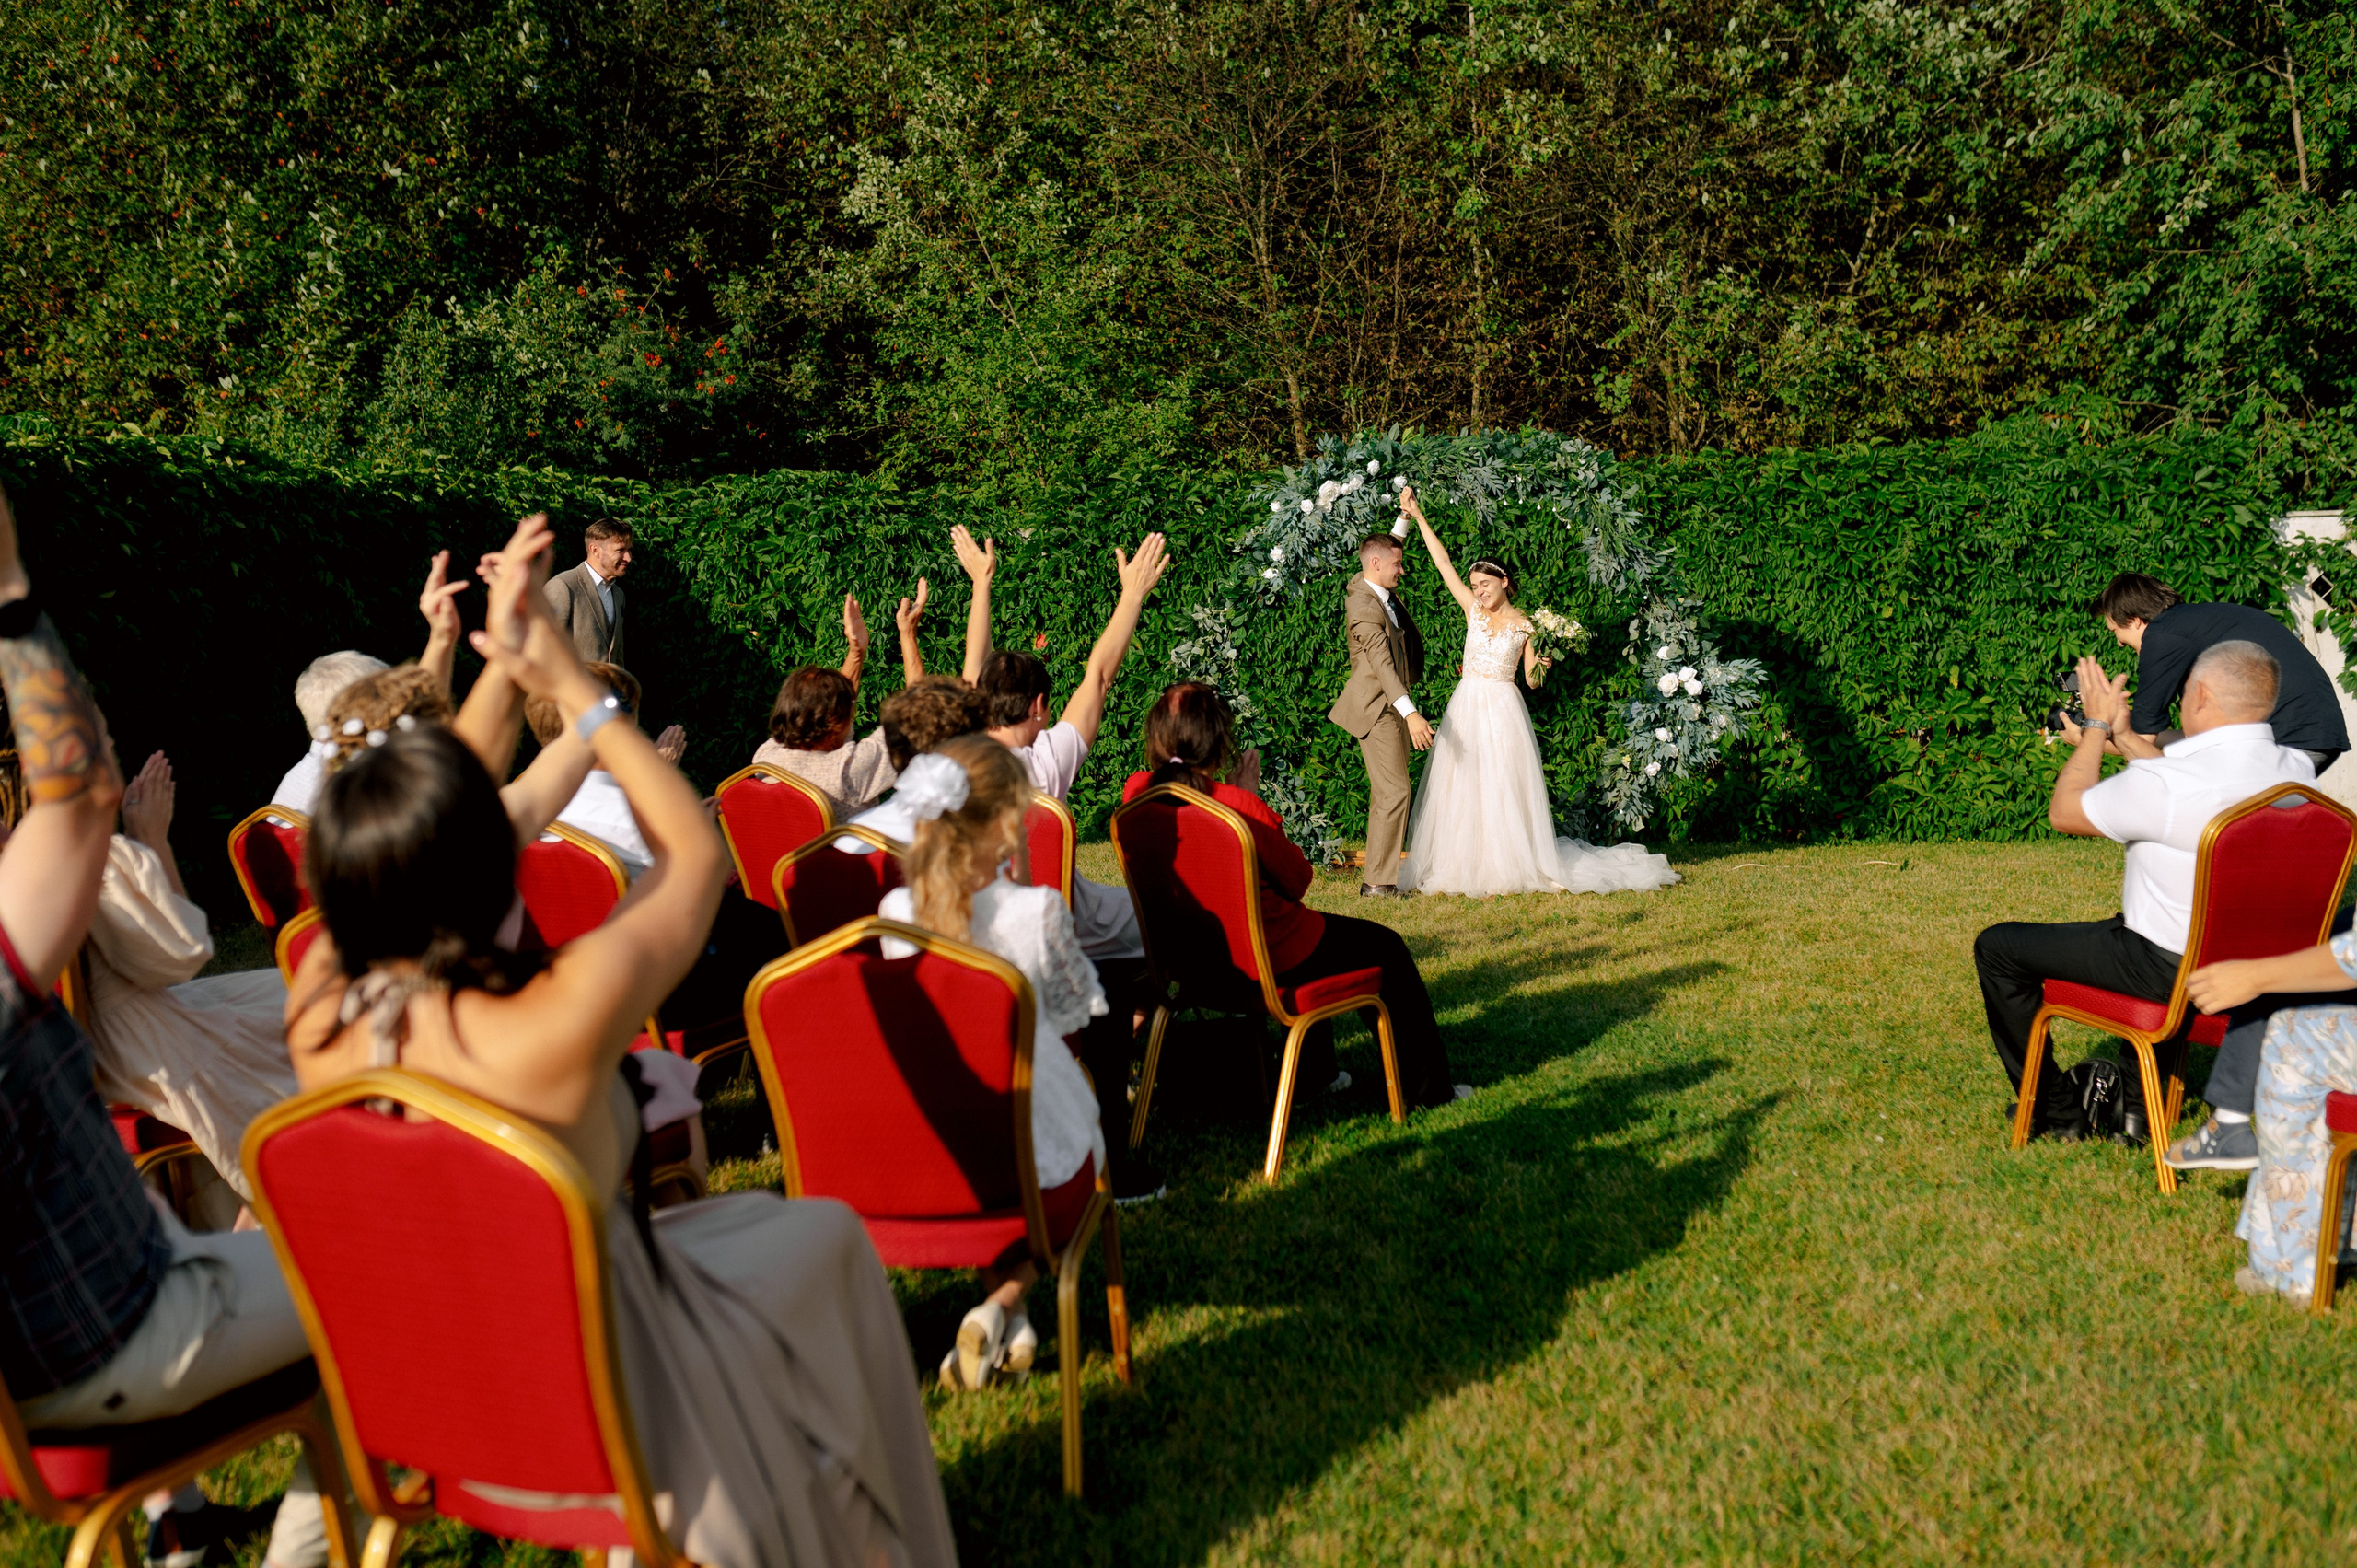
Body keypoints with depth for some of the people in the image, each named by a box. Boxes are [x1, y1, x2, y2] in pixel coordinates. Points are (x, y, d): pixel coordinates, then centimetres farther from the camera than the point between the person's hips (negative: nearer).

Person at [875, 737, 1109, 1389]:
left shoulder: (894, 912, -8)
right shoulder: (1037, 909, -18)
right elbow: (1072, 1005, 0)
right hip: (1033, 1141, -3)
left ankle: (1000, 1313, 20)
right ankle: (1005, 1301, 7)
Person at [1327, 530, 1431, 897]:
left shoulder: (1383, 592, 8)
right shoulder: (1364, 606, -21)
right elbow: (1382, 664, -29)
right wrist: (1410, 713, -36)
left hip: (1394, 706, 11)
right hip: (1377, 710, -11)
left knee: (1386, 793, 13)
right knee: (1394, 792, -12)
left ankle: (1381, 874, 19)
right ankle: (1378, 882, -9)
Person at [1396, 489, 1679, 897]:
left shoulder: (1525, 626, 2)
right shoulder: (1473, 611, 6)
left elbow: (1531, 680, 6)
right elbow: (1443, 562, 5)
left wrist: (1539, 666, -16)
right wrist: (1418, 516, 4)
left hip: (1503, 710, -2)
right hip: (1466, 709, 2)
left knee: (1505, 788, -3)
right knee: (1460, 788, 1)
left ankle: (1514, 867, 3)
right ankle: (1460, 867, 7)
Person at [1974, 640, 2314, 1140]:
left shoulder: (2163, 782, -30)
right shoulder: (2300, 771, -7)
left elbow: (2063, 813, -11)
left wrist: (2097, 725, 1)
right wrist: (2122, 735, 18)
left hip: (2170, 970, -7)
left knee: (1997, 946, 8)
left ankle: (2056, 1112, 20)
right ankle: (2137, 1098, 44)